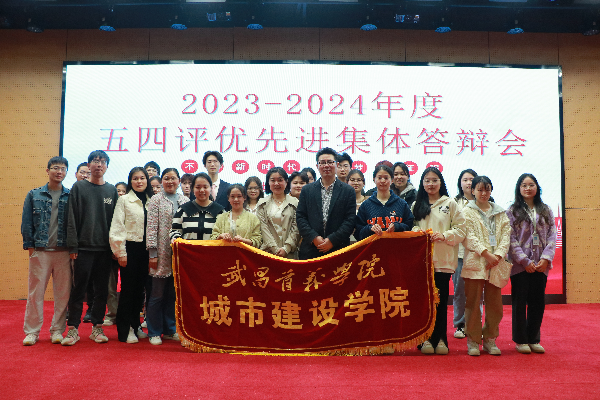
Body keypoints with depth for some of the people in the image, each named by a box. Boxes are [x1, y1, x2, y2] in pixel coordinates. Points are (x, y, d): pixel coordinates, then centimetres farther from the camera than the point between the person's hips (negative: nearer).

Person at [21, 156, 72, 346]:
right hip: (40, 251, 0)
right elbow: (26, 222, 7)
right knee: (35, 292, 3)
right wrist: (29, 245, 0)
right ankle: (31, 332, 15)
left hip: (63, 252, 0)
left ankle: (57, 330, 16)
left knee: (63, 293, 4)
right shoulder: (34, 195, 8)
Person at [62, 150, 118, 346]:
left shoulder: (112, 190, 10)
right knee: (79, 289, 1)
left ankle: (97, 327, 17)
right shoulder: (79, 187, 3)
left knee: (102, 289, 7)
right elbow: (72, 218, -1)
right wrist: (73, 246, -7)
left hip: (105, 248, 2)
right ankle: (73, 329, 11)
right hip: (84, 247, -2)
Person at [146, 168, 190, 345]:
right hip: (162, 254, -3)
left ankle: (170, 329, 21)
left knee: (174, 293, 9)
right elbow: (151, 227, -4)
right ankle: (154, 332, 14)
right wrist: (152, 253, -10)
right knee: (158, 294, 2)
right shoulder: (156, 200, 1)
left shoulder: (185, 201, 11)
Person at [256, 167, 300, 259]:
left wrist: (286, 248, -9)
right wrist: (275, 249, -9)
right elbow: (263, 228, 2)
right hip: (268, 251, 1)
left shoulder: (295, 203, 8)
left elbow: (296, 228, 2)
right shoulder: (262, 204, 11)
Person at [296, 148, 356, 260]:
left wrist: (333, 240, -10)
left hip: (338, 249, -1)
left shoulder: (348, 191, 6)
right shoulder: (307, 190, 11)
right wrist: (314, 237, -8)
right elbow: (300, 217, 5)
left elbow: (350, 220, 0)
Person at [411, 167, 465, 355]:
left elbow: (461, 229, 3)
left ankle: (440, 338, 12)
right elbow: (410, 228, 15)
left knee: (441, 299, 1)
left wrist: (444, 236, -12)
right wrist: (418, 234, -6)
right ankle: (426, 338, 10)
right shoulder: (417, 205, 14)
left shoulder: (450, 203, 7)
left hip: (443, 259, -1)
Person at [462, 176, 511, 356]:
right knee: (473, 302, 0)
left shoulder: (500, 212, 16)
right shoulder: (467, 212, 5)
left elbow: (506, 234, 6)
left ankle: (490, 339, 20)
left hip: (495, 263, 3)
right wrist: (486, 253, -16)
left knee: (495, 303, 6)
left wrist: (498, 255, -9)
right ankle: (473, 341, 11)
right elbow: (470, 236, -6)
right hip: (475, 262, -3)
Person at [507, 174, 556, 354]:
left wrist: (546, 258, -8)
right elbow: (511, 239, -6)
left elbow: (552, 236, 4)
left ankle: (533, 339, 21)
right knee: (520, 302, 3)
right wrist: (525, 261, -12)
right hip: (520, 265, -3)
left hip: (541, 265, 3)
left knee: (538, 302, 8)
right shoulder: (512, 211, 0)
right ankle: (520, 340, 15)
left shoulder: (546, 211, 10)